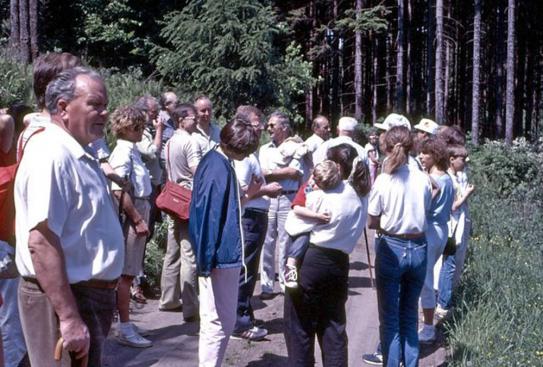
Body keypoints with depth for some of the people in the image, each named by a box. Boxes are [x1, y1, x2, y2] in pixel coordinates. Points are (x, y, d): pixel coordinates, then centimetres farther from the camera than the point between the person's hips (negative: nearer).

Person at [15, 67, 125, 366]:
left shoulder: (78, 155, 13)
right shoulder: (51, 155, -19)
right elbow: (41, 242, -27)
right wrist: (69, 317, -29)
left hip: (91, 294, 10)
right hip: (64, 299, -10)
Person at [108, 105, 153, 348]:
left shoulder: (132, 150, 14)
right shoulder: (123, 152, -15)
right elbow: (119, 191, -22)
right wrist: (138, 220, -19)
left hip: (138, 213, 9)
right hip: (131, 216, -9)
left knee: (129, 272, 15)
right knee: (126, 273, -3)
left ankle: (125, 323, 25)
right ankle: (125, 329, 4)